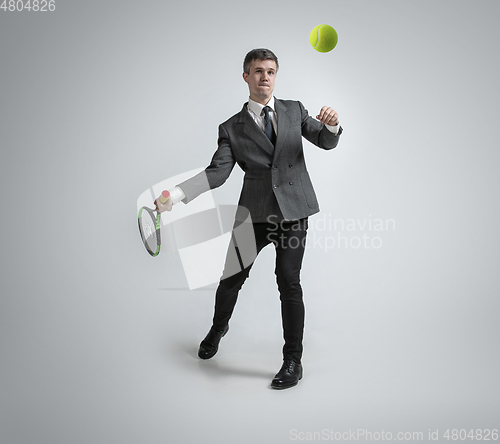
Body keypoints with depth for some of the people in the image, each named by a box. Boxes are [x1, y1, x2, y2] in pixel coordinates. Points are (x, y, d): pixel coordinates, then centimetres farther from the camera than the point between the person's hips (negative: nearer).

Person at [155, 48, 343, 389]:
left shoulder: (294, 110, 12)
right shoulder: (232, 128, 7)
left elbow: (326, 141, 8)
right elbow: (217, 172, -5)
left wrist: (331, 124, -17)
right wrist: (174, 195, -19)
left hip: (293, 210, 0)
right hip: (254, 213, 1)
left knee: (289, 281, -8)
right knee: (231, 277, 7)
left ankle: (293, 361, 6)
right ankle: (219, 328, 40)